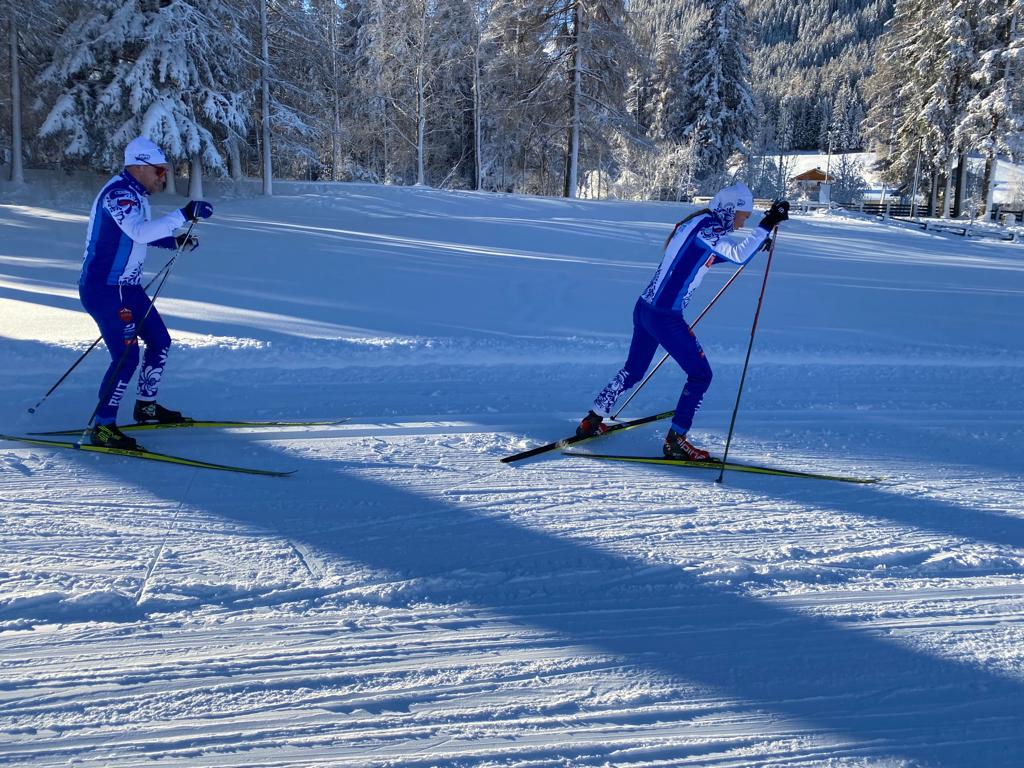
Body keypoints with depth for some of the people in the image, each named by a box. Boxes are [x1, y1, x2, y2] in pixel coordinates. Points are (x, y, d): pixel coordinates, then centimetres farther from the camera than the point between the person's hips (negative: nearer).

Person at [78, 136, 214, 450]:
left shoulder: (135, 194, 12)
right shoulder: (118, 193, -20)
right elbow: (139, 232, -36)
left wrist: (176, 242, 10)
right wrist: (184, 215, -38)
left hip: (127, 285, 10)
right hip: (104, 289, -10)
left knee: (160, 341, 16)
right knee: (127, 356, -15)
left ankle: (146, 405, 33)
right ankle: (102, 428, -6)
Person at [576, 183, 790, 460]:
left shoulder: (696, 224, 13)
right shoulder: (705, 227, -16)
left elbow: (714, 254, 30)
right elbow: (738, 256, -28)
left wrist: (754, 242, 26)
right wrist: (766, 225, -22)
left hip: (645, 309, 10)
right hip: (665, 317, -10)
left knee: (633, 371, 24)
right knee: (700, 375, 3)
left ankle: (592, 421, 30)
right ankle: (675, 441, 8)